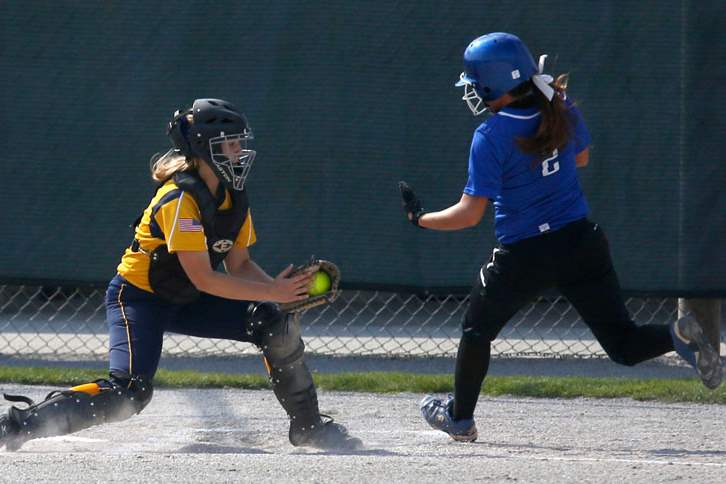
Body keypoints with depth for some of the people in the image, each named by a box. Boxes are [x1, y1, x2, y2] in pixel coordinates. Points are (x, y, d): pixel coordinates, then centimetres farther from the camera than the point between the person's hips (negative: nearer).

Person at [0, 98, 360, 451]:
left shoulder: (234, 198, 0)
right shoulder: (181, 198, -26)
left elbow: (239, 264, 5)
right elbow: (203, 279, -30)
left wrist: (285, 289, -14)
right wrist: (272, 292, -31)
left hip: (186, 302, 8)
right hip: (138, 298, -8)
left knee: (276, 324, -6)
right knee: (129, 393, -27)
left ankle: (308, 426, 10)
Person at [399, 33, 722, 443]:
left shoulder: (490, 137, -16)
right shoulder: (563, 110, -1)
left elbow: (471, 213, -16)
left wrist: (421, 219, -1)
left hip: (523, 256, -4)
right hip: (581, 244, 4)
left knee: (478, 331, 23)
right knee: (624, 343, 6)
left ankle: (460, 417, 35)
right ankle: (678, 336, -25)